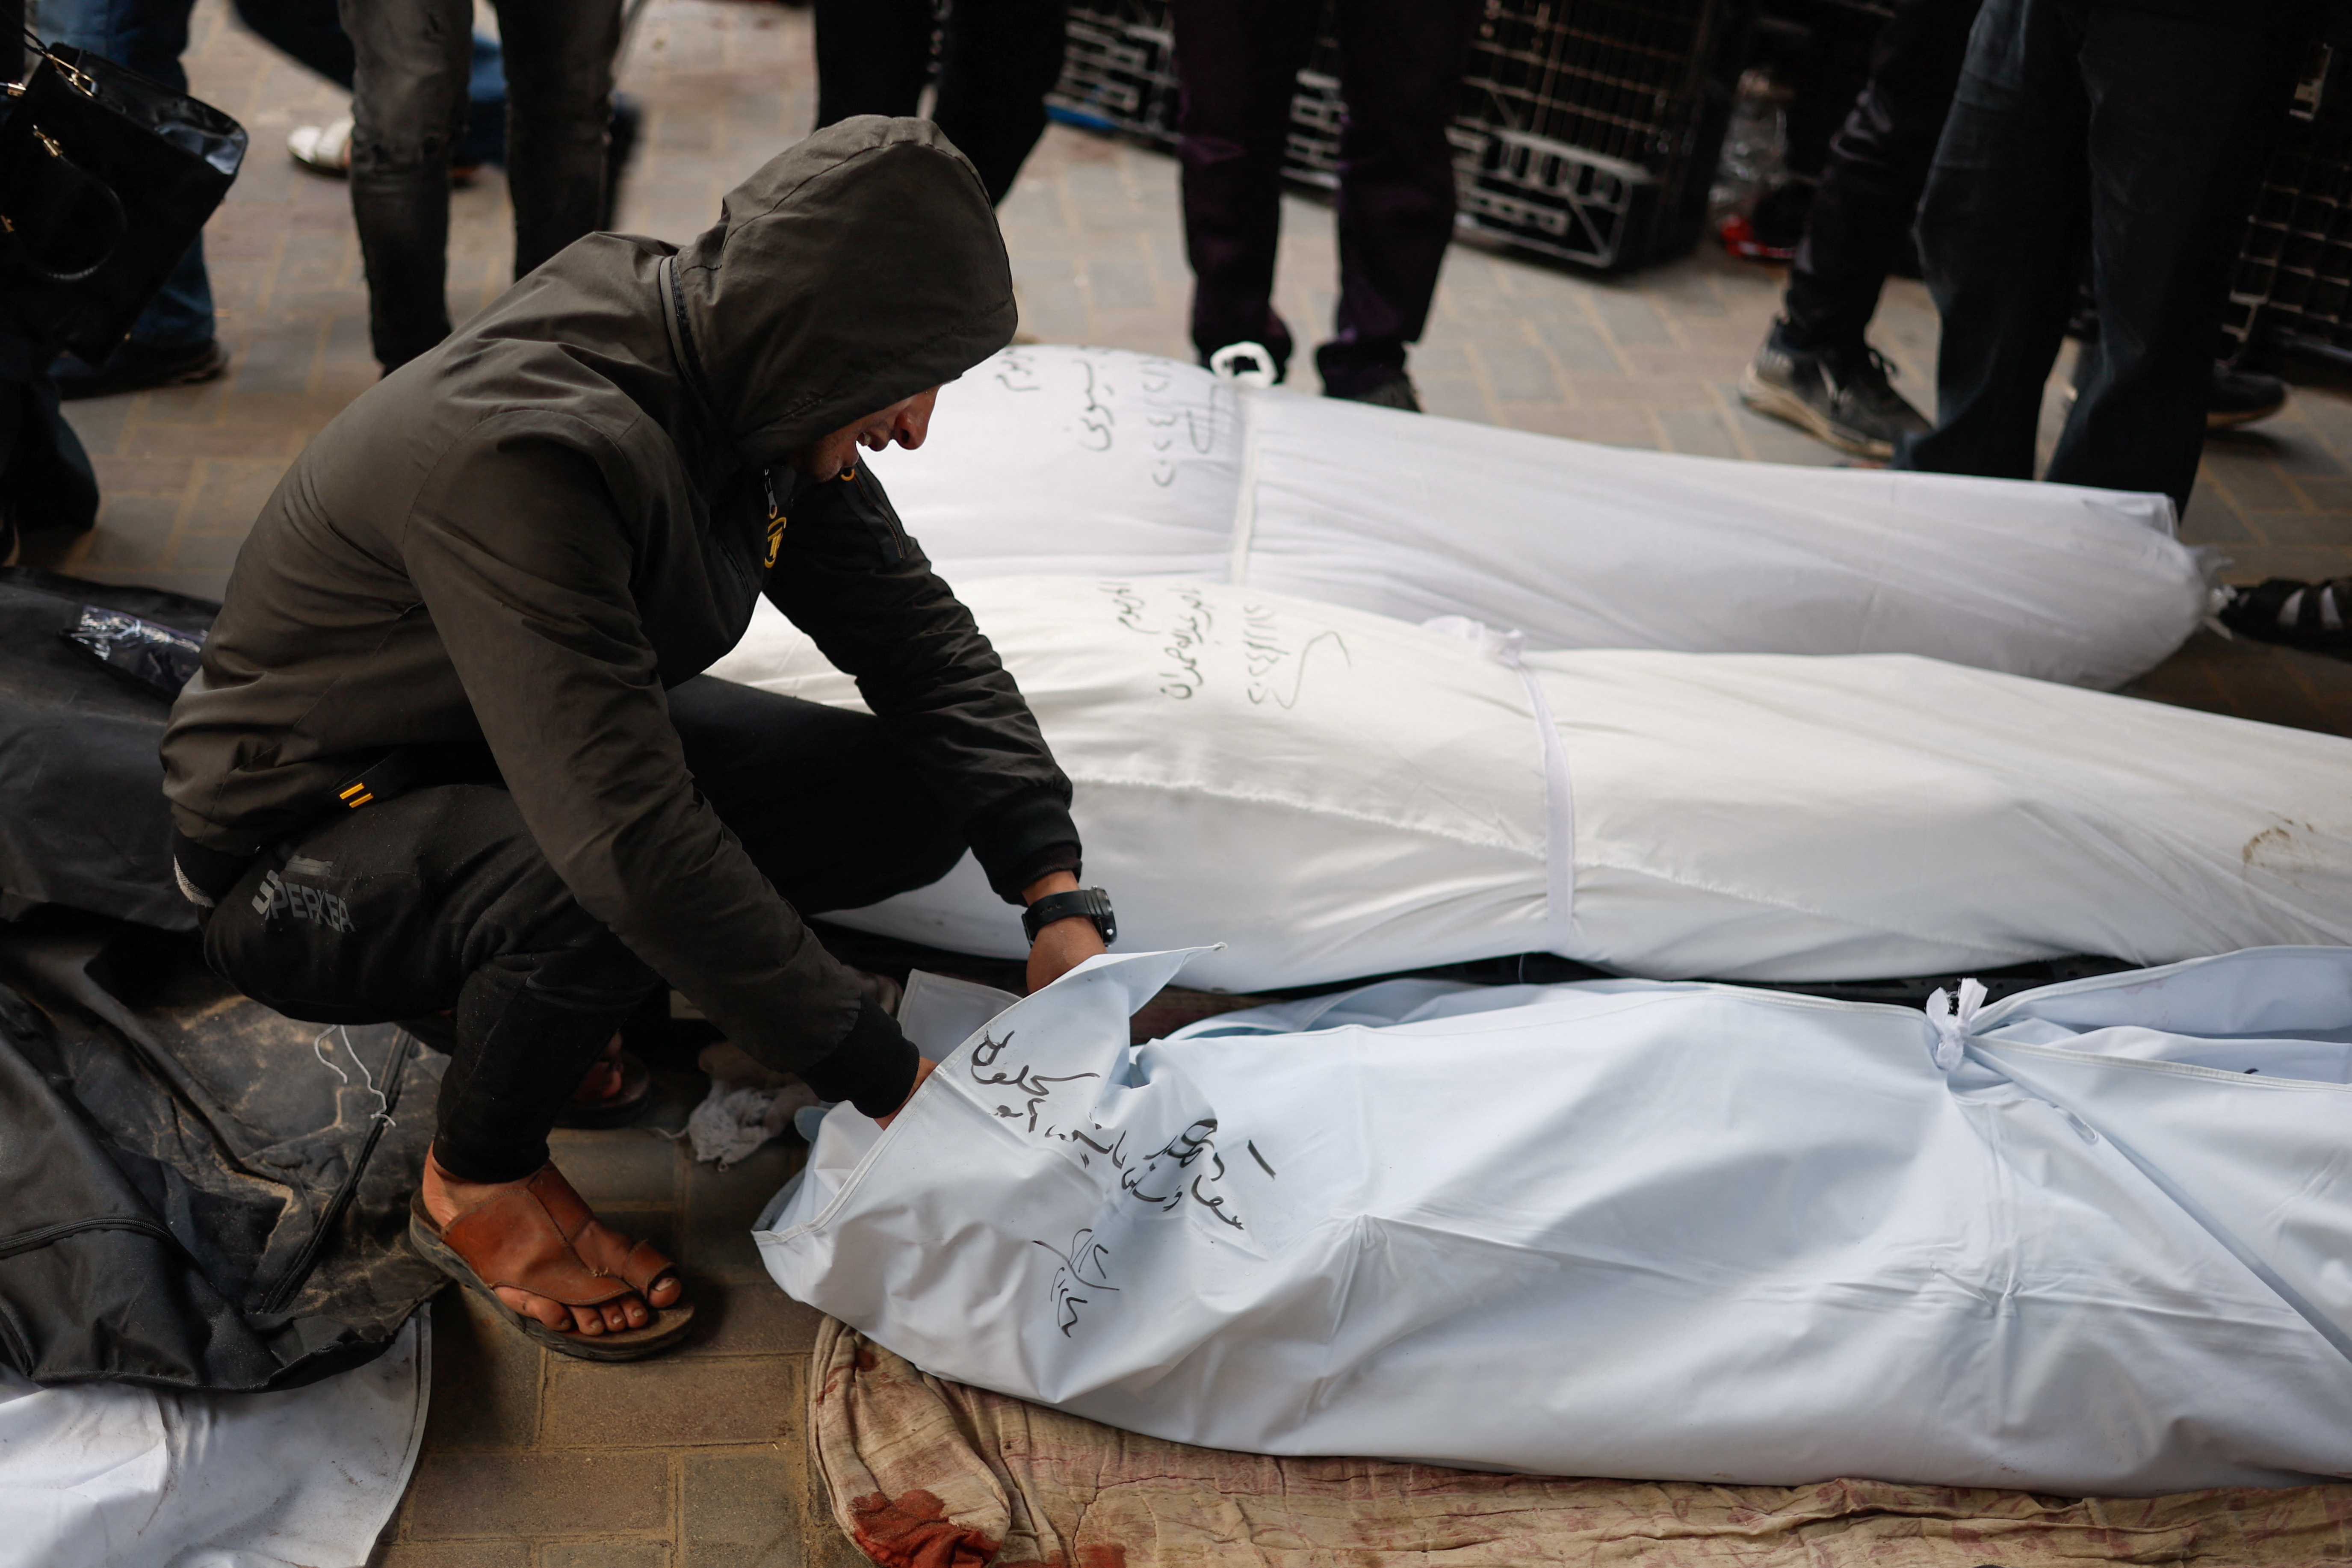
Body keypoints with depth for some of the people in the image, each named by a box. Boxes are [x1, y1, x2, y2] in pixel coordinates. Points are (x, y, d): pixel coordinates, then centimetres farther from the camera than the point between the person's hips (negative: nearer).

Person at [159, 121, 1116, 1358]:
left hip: (530, 754, 8)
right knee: (610, 894, -38)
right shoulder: (519, 452, -37)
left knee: (910, 803, -7)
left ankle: (533, 978, 10)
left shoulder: (744, 379, -11)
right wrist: (892, 1083, -36)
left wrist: (1058, 901, -14)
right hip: (305, 846, -7)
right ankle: (478, 1184, -6)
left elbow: (917, 631, -3)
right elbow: (633, 843, -42)